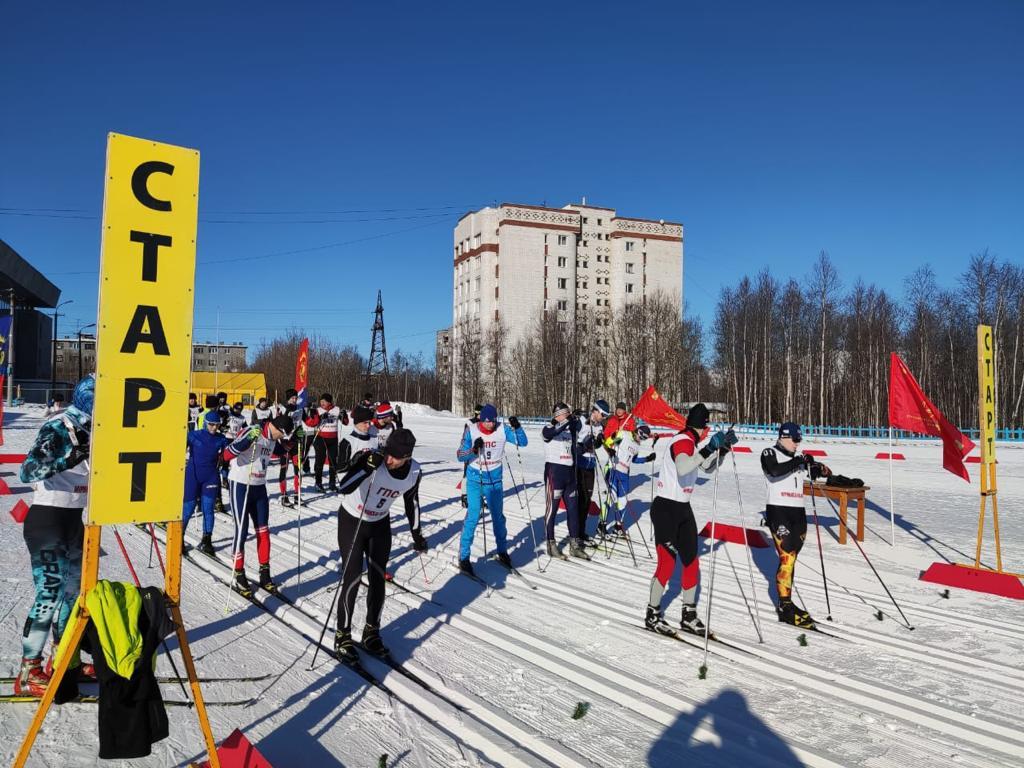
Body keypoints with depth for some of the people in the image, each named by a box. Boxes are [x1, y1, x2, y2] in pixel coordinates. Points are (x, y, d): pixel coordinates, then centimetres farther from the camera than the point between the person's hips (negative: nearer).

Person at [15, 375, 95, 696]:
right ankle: (28, 674, 4)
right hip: (46, 520, -9)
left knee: (72, 588, 16)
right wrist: (69, 457, -42)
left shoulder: (86, 429, 7)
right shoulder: (57, 428, -17)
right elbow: (27, 471, -29)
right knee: (48, 594, -7)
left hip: (72, 519, 9)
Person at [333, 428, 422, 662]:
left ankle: (371, 632, 26)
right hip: (351, 521, -4)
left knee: (378, 579, 8)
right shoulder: (370, 458, -30)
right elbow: (344, 488, -41)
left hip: (380, 524, 4)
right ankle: (342, 636, 11)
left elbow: (411, 500, 4)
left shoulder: (414, 472, -16)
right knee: (352, 579, -5)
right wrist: (367, 467, -51)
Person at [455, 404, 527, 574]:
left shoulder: (502, 429, -8)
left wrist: (517, 427, -27)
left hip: (495, 480, 3)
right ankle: (464, 557, 3)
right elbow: (460, 456, -11)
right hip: (475, 480, -2)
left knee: (498, 517, 14)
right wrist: (473, 449, -29)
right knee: (473, 517, -7)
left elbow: (523, 442, -11)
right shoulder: (471, 430, -12)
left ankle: (502, 552, 32)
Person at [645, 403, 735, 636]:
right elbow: (682, 468, -38)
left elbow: (708, 467, 22)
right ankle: (653, 615, 10)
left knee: (691, 562, 10)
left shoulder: (690, 443, 10)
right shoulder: (682, 441, -18)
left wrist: (722, 448, 7)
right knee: (667, 564, -6)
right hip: (666, 508, -9)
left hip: (683, 508, 10)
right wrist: (709, 449, -41)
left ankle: (689, 616, 21)